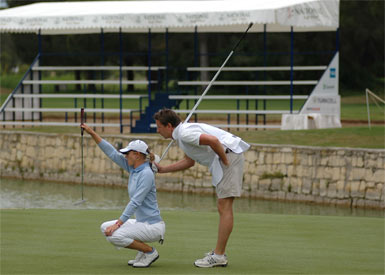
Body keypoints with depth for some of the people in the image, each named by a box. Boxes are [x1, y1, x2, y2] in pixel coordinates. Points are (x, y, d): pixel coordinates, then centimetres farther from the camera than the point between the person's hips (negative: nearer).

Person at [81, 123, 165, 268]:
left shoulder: (146, 174, -19)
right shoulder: (133, 168, 7)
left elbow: (135, 202, -24)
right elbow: (112, 153, 10)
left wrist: (118, 224, -26)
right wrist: (92, 133, 7)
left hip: (152, 225, -9)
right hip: (141, 222, 9)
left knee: (114, 235, -22)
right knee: (105, 227, 11)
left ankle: (150, 251, -6)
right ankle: (143, 251, 11)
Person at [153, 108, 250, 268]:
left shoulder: (185, 133, -12)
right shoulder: (183, 134, 21)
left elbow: (213, 140, -26)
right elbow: (189, 162, 33)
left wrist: (225, 160, -14)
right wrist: (161, 169, 31)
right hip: (226, 158, 11)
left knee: (224, 208, -9)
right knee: (222, 207, 13)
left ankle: (218, 256, -9)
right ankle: (219, 254, 16)